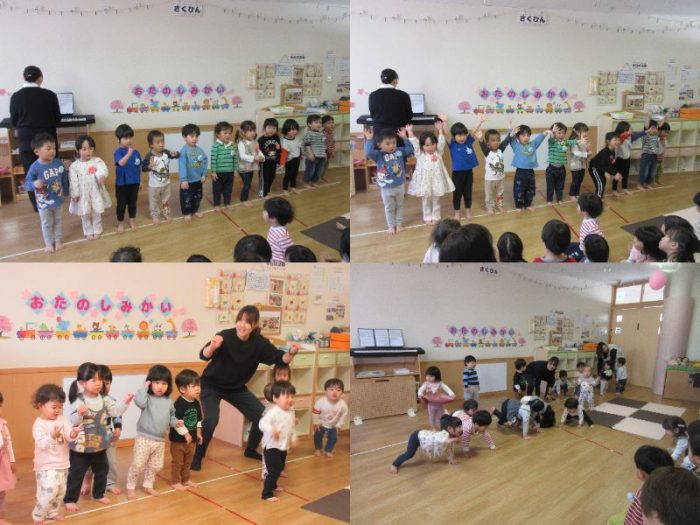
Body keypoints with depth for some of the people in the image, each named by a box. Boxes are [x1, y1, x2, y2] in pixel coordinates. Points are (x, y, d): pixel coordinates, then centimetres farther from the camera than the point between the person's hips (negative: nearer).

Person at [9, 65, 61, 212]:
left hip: (26, 141, 0)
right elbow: (57, 119, 2)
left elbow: (13, 122, 3)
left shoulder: (16, 96, -7)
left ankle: (38, 206, 18)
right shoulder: (50, 95, -10)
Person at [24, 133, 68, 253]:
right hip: (44, 203, -3)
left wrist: (66, 192, 11)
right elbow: (27, 183, -18)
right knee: (47, 224, 15)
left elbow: (64, 179, 3)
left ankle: (57, 240, 39)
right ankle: (49, 243, 33)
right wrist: (34, 184, -39)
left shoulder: (59, 163, -11)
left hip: (58, 200, 3)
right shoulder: (35, 167, -23)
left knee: (58, 221, 21)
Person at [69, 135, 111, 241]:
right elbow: (73, 181, -6)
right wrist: (74, 194, -8)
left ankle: (97, 231, 31)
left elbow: (103, 169, -24)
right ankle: (88, 232, 28)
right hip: (83, 194, 0)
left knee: (96, 213, 13)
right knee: (85, 215, 12)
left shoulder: (97, 161, -5)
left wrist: (102, 176, -46)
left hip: (96, 192, 0)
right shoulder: (74, 166, -6)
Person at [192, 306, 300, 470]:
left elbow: (281, 359, -12)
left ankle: (250, 450, 28)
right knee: (211, 420, -25)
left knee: (262, 415, 3)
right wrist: (213, 346, -62)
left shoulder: (259, 343, -17)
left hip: (237, 388, 5)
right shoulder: (225, 336, -29)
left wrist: (291, 353, -34)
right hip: (211, 385, -5)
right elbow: (203, 356, -40)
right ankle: (197, 457, -3)